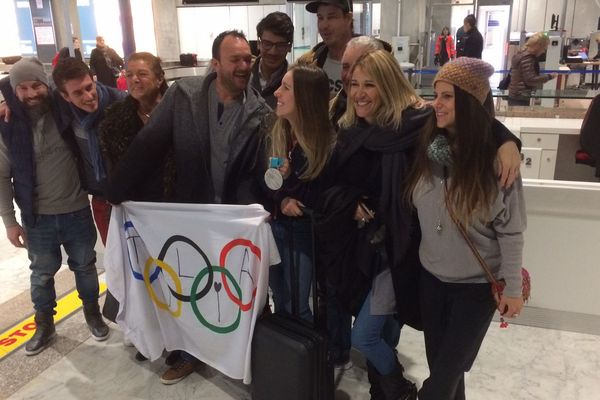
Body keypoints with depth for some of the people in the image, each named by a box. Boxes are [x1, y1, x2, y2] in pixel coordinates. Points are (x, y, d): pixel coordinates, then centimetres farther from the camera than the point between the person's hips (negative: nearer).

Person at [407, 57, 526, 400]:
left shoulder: (496, 158, -18)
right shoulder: (427, 147, -6)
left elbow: (511, 230, -12)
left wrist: (512, 288, -8)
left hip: (478, 284, -4)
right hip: (431, 275, 4)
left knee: (447, 371, 10)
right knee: (439, 362, 18)